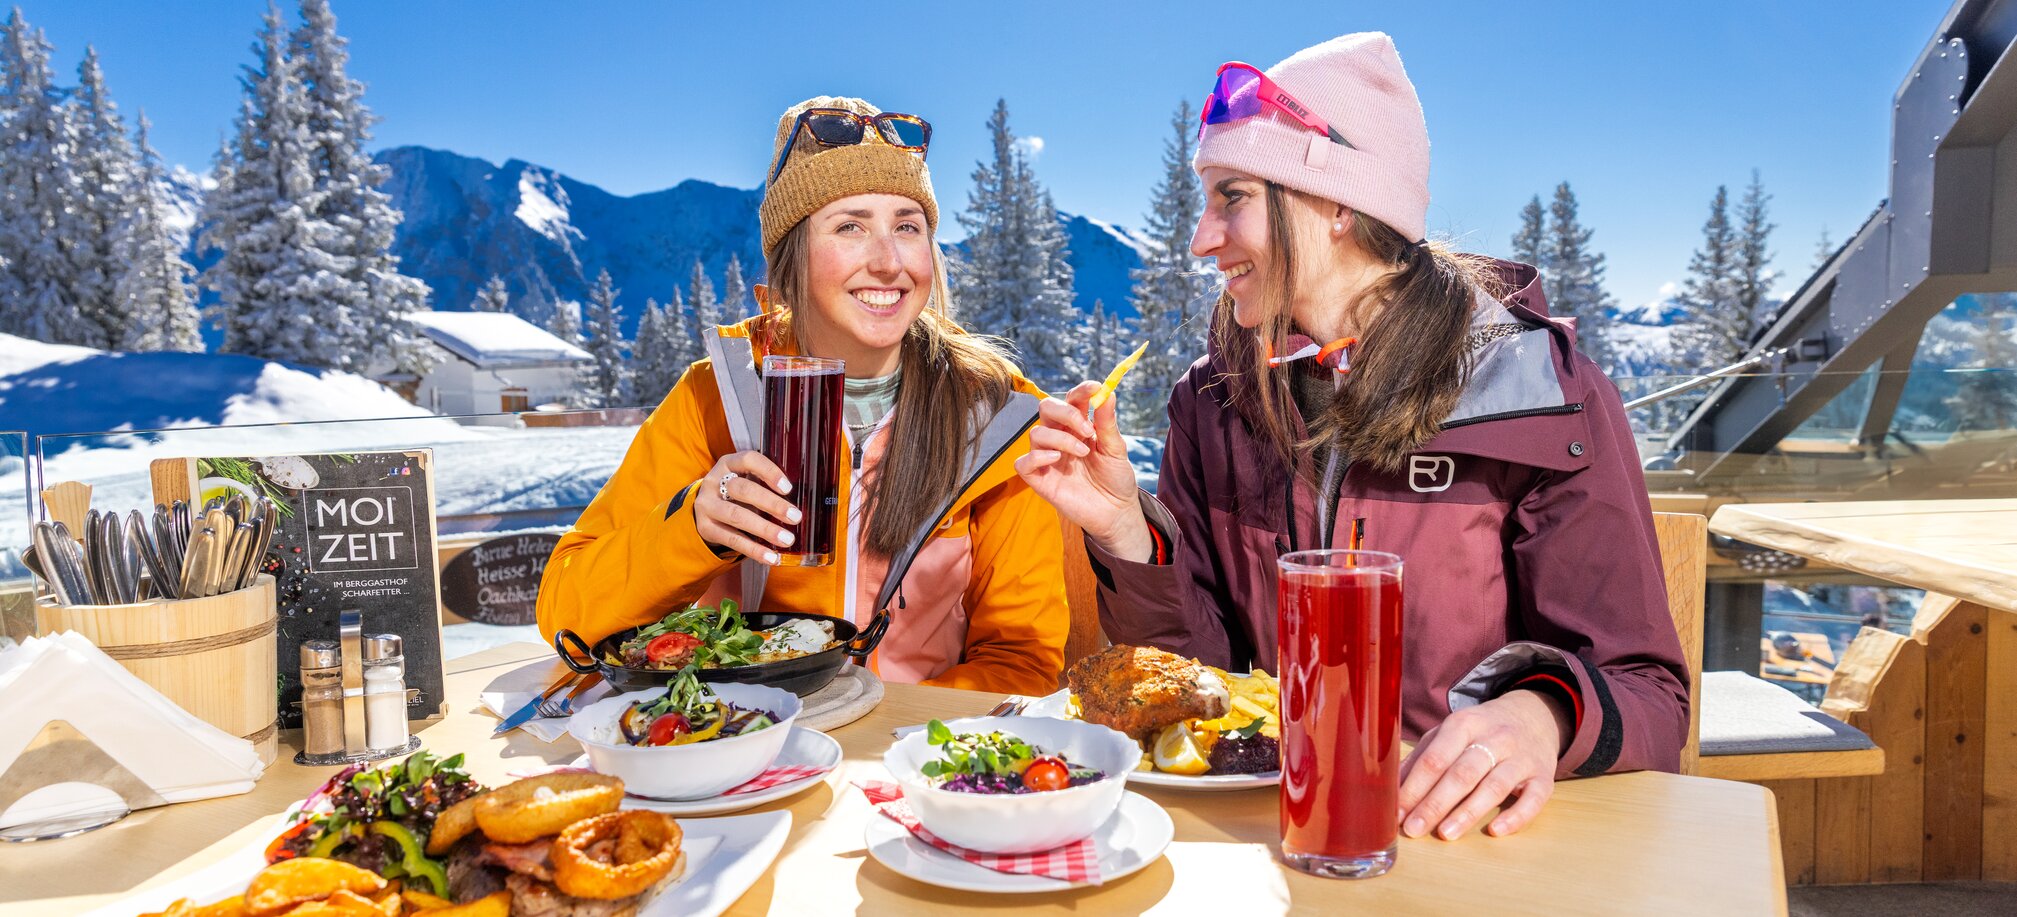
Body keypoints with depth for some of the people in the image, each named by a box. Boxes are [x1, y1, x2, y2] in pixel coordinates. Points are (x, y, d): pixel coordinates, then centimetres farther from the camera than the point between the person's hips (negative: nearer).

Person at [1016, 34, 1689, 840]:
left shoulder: (1544, 396, -8)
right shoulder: (1213, 402, 3)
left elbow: (1645, 691, -8)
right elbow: (1202, 675, 4)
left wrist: (1541, 715, -29)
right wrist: (1126, 534, -13)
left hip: (1474, 832, 1)